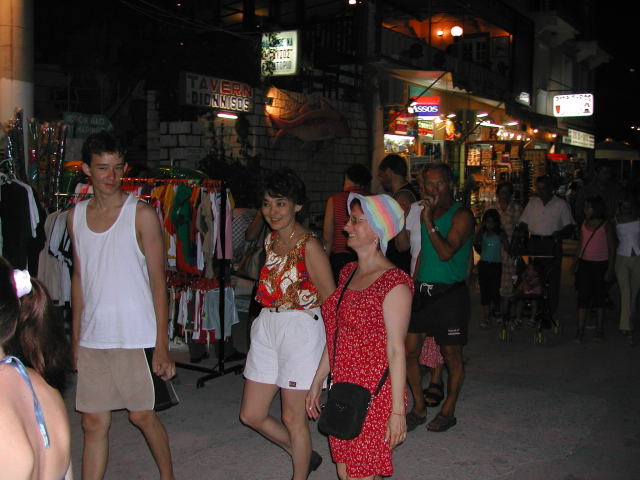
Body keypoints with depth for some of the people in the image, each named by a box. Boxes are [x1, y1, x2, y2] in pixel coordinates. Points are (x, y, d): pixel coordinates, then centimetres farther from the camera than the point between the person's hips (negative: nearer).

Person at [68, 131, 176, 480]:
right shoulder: (76, 216, 8)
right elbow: (78, 278, 14)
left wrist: (161, 345, -11)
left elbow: (158, 282, -7)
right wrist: (75, 338, 11)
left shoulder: (141, 214, -6)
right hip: (92, 338, 4)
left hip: (136, 336, -4)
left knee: (142, 415, 7)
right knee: (93, 422, 8)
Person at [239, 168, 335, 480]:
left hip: (301, 329, -8)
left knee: (293, 419, 4)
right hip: (266, 328, 8)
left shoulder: (309, 246, -15)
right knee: (251, 415, 13)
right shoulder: (271, 239, 8)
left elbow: (331, 300, -12)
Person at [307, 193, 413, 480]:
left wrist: (398, 410, -16)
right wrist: (317, 383, 17)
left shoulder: (393, 283, -15)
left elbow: (396, 350, -16)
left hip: (375, 397, -7)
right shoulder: (348, 273, 9)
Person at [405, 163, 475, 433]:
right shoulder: (425, 212, 13)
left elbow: (446, 252, -21)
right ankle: (419, 408, 19)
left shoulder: (461, 216, -9)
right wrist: (413, 284, 16)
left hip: (449, 293, -6)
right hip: (422, 290, 6)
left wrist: (429, 221, -21)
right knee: (409, 351, 4)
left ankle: (448, 411, 21)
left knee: (451, 356, 6)